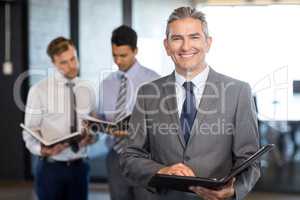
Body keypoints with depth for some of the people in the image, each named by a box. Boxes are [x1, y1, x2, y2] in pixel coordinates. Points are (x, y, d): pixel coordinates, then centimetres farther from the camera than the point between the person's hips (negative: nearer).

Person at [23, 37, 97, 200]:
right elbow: (29, 133, -6)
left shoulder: (87, 90, 5)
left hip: (79, 167, 4)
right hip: (50, 167, -3)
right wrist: (42, 149, -26)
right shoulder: (39, 90, -7)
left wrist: (90, 137, -11)